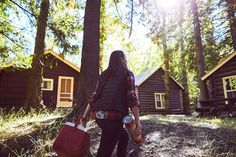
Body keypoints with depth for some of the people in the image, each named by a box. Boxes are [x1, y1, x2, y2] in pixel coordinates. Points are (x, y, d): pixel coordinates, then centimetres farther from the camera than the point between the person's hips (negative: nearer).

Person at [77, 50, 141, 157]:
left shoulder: (104, 75, 18)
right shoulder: (127, 73, 4)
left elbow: (94, 97, 15)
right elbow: (132, 98, -5)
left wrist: (84, 117, 17)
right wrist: (137, 121, -4)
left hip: (98, 116, 7)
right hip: (113, 116, -7)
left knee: (124, 136, 28)